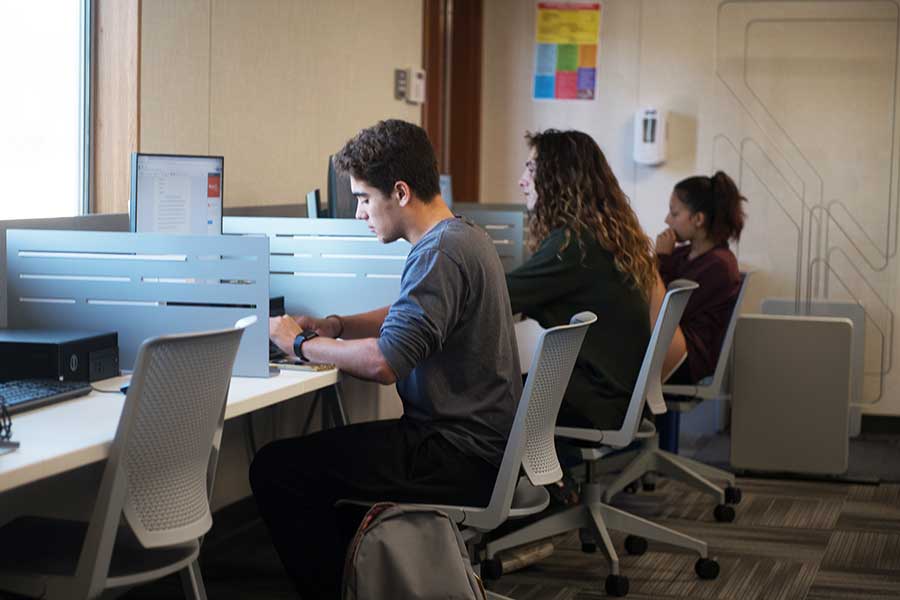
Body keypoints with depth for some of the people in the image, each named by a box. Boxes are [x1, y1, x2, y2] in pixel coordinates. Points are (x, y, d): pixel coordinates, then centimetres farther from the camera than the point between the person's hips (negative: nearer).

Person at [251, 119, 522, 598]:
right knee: (321, 445, 25)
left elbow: (384, 362, -28)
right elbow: (406, 317, 27)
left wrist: (301, 344, -13)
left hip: (460, 459, -11)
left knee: (275, 470, -11)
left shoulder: (440, 254, -21)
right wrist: (336, 326, 10)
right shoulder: (464, 236, 12)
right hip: (486, 445, 11)